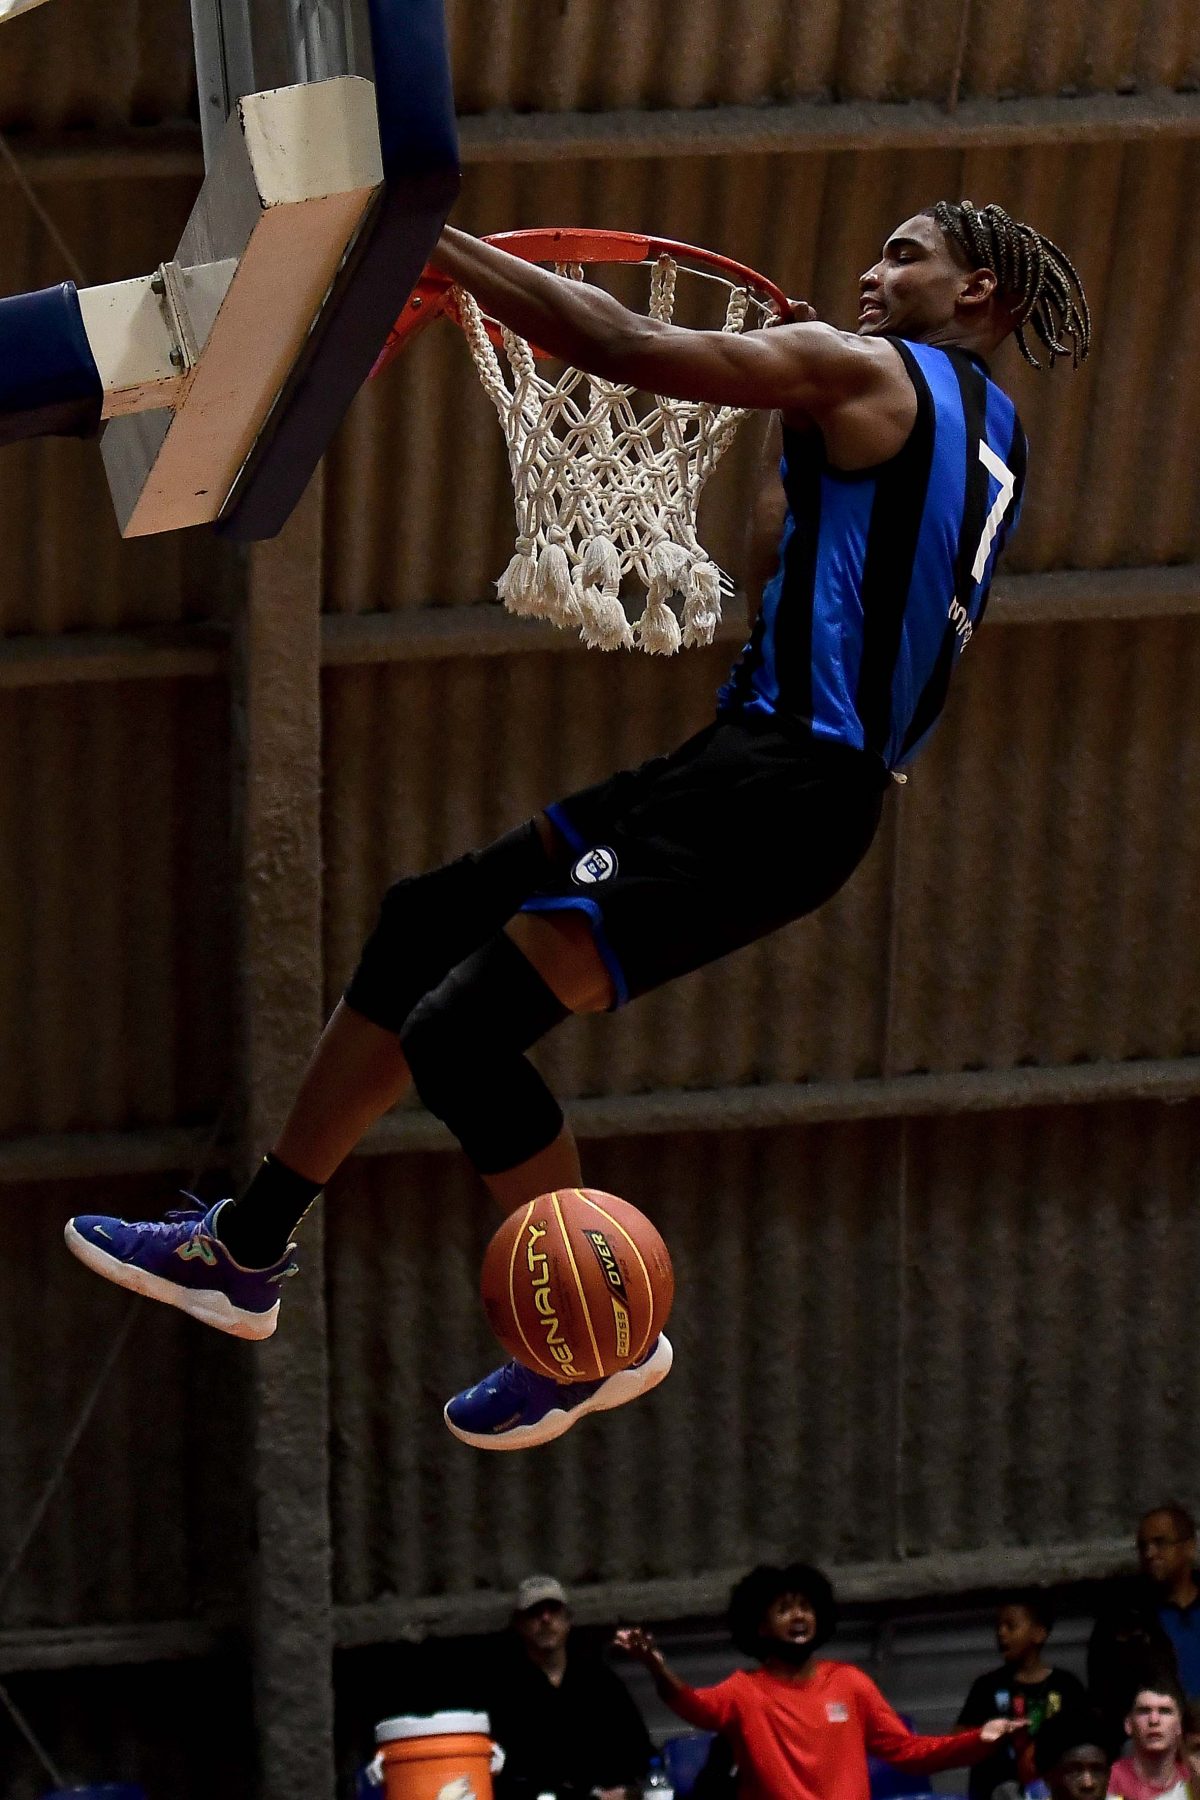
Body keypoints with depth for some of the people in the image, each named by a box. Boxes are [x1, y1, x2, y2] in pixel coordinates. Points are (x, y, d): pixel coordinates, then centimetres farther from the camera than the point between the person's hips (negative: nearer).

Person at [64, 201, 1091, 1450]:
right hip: (778, 771, 10)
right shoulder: (988, 433, 19)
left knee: (459, 1030, -13)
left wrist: (432, 243, -7)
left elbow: (625, 346, -13)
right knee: (423, 925, 16)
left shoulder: (868, 372, -7)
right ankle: (248, 1248, 21)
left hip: (777, 785, -10)